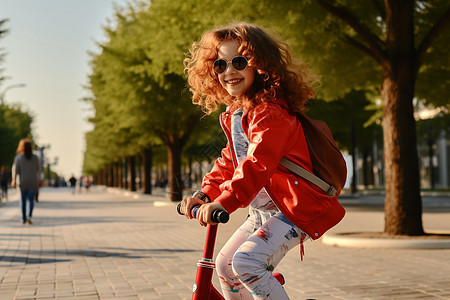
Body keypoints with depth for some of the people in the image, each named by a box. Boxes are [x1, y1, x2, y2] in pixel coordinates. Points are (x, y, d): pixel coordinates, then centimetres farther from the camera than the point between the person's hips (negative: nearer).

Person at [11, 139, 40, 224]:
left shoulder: (18, 157, -5)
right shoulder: (35, 158, 0)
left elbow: (15, 169, -12)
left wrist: (14, 180, -16)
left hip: (22, 181, 0)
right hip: (33, 181, 0)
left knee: (23, 199, 13)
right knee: (31, 200, 2)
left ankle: (23, 218, 16)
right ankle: (29, 216, -19)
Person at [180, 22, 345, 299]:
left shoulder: (270, 113, -19)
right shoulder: (234, 116, 13)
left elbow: (258, 164, -32)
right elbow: (228, 162, 16)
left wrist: (224, 202, -42)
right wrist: (204, 194, 0)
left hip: (294, 211, -10)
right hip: (262, 212, 10)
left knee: (246, 262, -26)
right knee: (225, 264, 14)